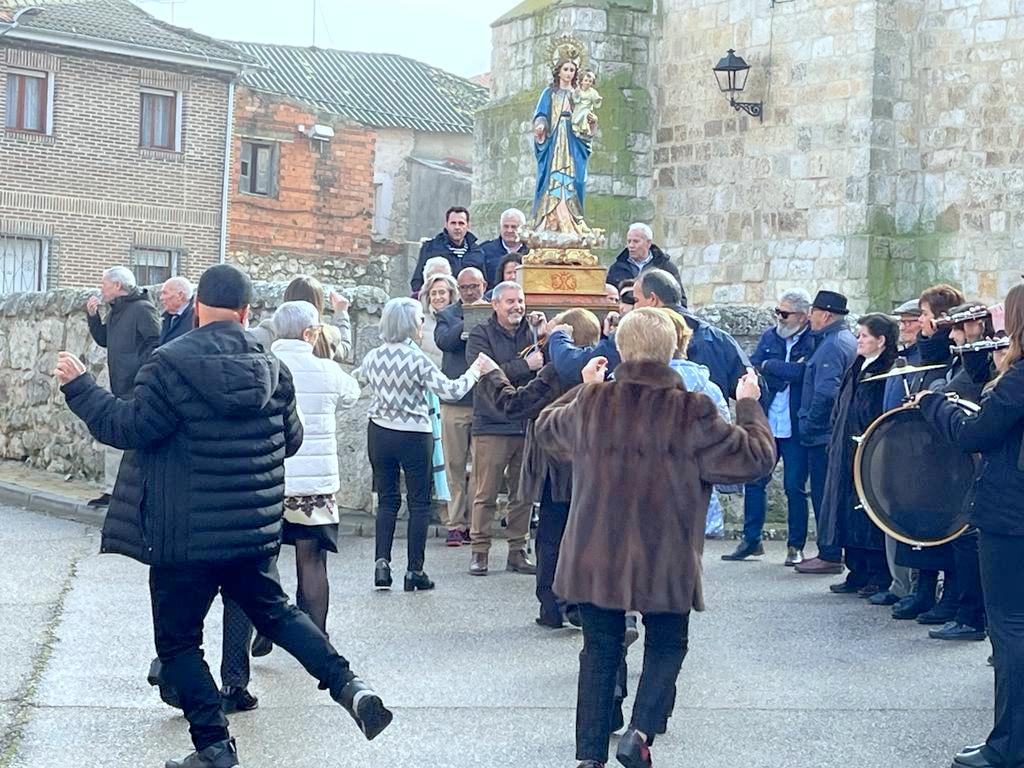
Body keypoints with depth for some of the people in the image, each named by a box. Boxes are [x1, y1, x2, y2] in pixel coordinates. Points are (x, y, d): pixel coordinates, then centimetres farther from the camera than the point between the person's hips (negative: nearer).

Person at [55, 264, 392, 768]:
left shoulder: (171, 364, -15)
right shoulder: (271, 368, 2)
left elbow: (128, 428, -14)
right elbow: (291, 439, 13)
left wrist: (79, 389, -2)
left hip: (186, 533, -5)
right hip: (254, 526, 5)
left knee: (178, 639, 9)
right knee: (273, 610, 24)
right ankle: (347, 685, 9)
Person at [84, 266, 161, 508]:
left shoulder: (142, 309, -13)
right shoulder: (115, 311, 16)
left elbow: (156, 342, -18)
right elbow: (103, 340, 24)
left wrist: (140, 371, -20)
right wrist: (93, 316, 10)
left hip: (136, 389, -10)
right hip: (118, 388, 10)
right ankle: (111, 490, 19)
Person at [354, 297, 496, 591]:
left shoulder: (373, 357, 0)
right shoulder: (417, 359, -16)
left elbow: (354, 381, 18)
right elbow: (451, 391, -19)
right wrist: (475, 371, -5)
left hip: (379, 433, 5)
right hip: (414, 437, -5)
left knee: (387, 500, 13)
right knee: (419, 503, 6)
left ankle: (382, 562, 1)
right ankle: (414, 571, 7)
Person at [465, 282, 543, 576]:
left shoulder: (531, 332, 9)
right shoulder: (481, 335, -1)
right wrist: (525, 365, -16)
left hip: (527, 425, 4)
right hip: (492, 426, -4)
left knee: (524, 495, 8)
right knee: (486, 494, -2)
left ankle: (517, 552, 17)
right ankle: (479, 551, 7)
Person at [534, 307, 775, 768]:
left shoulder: (590, 402, -3)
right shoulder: (691, 411, -14)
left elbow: (547, 429, 19)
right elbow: (756, 456, -6)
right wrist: (749, 405, 9)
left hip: (594, 557, 3)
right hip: (664, 561, -2)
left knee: (600, 651, 15)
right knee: (667, 645, 17)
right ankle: (640, 731, -4)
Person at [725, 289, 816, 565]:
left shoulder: (813, 342, -7)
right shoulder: (769, 336, 9)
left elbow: (801, 373, -21)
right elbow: (752, 367, 1)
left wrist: (768, 365, -10)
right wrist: (784, 374, -15)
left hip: (795, 426, -5)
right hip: (766, 423, 5)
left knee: (795, 488, 2)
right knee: (754, 481, 6)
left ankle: (795, 545, 13)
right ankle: (751, 539, 17)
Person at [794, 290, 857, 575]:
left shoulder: (831, 346, -16)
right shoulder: (847, 341, 15)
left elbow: (825, 391, -24)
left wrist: (809, 425, -15)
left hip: (824, 434, -10)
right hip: (839, 432, 10)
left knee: (824, 495, -5)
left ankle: (829, 556, -2)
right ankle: (833, 552, 19)